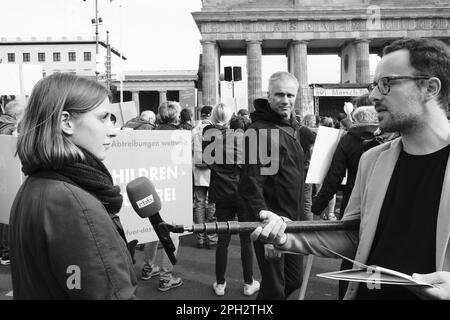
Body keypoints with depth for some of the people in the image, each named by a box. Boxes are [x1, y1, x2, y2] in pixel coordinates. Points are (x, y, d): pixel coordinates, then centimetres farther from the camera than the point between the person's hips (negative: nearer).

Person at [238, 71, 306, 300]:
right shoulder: (260, 131, -17)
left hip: (292, 221, 9)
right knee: (274, 289, 5)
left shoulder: (291, 128, 12)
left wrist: (300, 214, 15)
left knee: (294, 280, 20)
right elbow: (250, 185, -23)